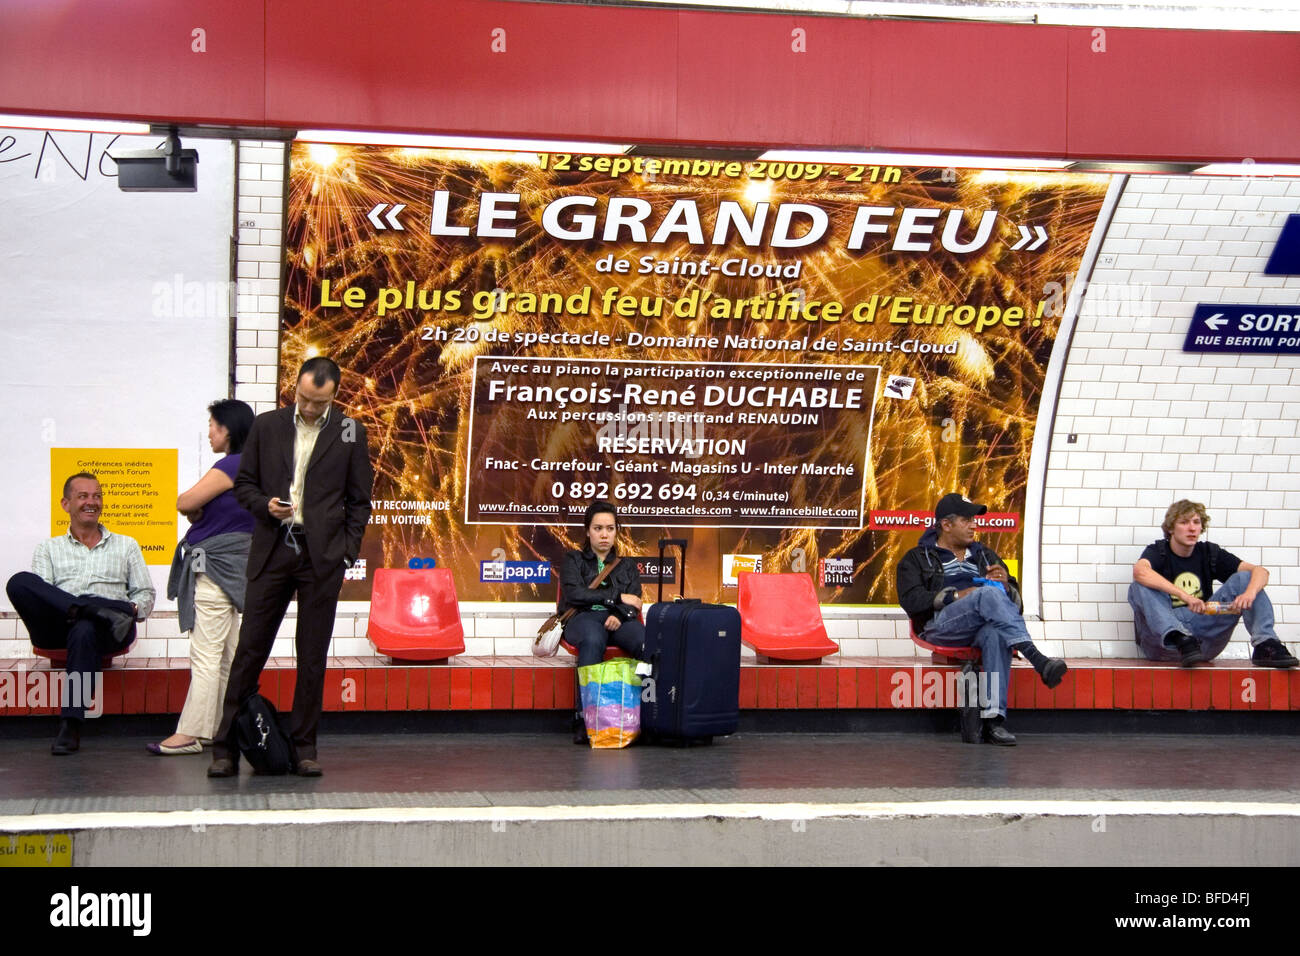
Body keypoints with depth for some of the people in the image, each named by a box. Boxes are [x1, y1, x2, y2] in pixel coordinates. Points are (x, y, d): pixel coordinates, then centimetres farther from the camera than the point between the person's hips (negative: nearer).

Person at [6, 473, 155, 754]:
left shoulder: (126, 546, 27)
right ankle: (95, 611, -36)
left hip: (105, 630, -1)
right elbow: (37, 592, 9)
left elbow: (146, 593, 23)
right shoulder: (49, 549, 25)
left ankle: (71, 727, -41)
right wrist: (80, 607, -14)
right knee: (19, 582, -27)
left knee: (83, 631, -40)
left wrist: (135, 609, -3)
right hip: (57, 628, 1)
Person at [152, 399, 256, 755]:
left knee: (206, 655, -7)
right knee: (229, 654, 11)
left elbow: (185, 503, -14)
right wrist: (200, 512, 1)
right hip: (232, 567, 10)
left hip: (216, 568, -10)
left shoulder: (230, 466, -16)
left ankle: (191, 733, -5)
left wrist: (195, 510, 5)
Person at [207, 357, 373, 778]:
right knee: (250, 648, -1)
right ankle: (226, 747, 4)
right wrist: (265, 505, -10)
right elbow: (244, 485, 11)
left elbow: (359, 502, 7)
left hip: (322, 556, -1)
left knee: (312, 655, 4)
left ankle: (304, 747, 12)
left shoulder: (348, 432, 5)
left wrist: (347, 555, 1)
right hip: (272, 551, 1)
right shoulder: (266, 426, 8)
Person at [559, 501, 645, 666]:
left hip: (620, 619, 2)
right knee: (593, 640, -42)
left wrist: (619, 615, -14)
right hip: (584, 617, -2)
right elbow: (573, 594, 1)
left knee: (647, 642, -35)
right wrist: (617, 597, 1)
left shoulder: (628, 566, 28)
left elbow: (633, 604, 11)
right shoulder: (573, 559, 22)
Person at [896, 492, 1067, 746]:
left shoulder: (984, 556, 31)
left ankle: (992, 720, -48)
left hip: (985, 625, 3)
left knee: (996, 634, -39)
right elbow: (911, 600, 1)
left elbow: (1016, 603, 24)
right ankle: (1037, 658, -47)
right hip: (941, 625, -3)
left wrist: (1005, 583, 0)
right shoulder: (918, 559, 21)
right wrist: (956, 596, -9)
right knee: (988, 594, -34)